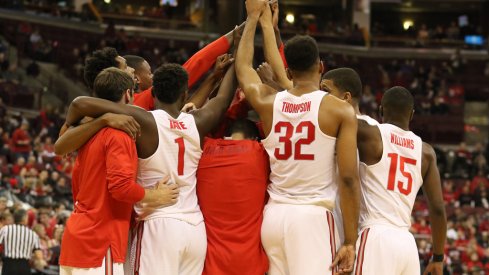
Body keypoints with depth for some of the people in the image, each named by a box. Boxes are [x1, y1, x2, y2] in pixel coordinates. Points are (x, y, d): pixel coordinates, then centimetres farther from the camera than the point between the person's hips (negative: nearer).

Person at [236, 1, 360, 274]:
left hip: (274, 215, 5)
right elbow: (348, 179, -9)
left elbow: (242, 65, 28)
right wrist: (350, 241, -6)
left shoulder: (268, 103, 7)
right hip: (313, 217, -5)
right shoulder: (340, 110, -4)